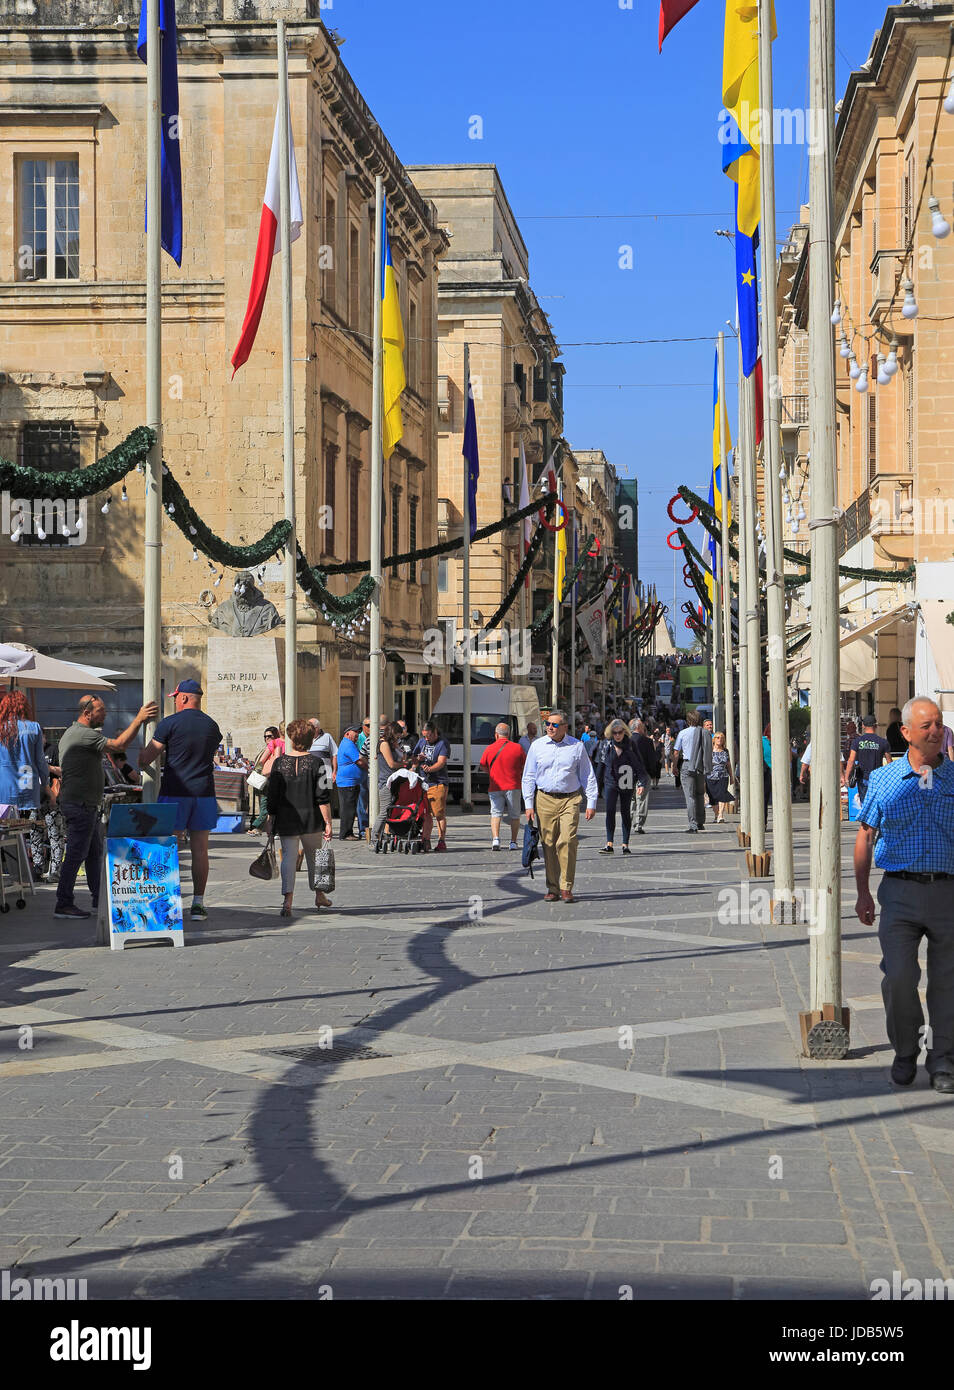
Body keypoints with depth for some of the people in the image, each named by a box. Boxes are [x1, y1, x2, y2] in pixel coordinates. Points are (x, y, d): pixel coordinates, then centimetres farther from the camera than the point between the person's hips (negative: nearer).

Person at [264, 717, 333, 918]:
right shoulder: (315, 762, -5)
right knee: (314, 856, 18)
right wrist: (327, 822, -4)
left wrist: (269, 819, 9)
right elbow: (323, 796, -7)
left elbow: (272, 795, 0)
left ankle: (287, 899, -17)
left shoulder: (279, 763, -2)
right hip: (311, 819, 0)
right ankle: (319, 895, 33)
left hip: (286, 819, 0)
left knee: (288, 856, -1)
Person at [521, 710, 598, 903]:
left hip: (570, 800, -1)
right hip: (545, 800, 2)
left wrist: (591, 803, 4)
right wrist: (529, 805, 3)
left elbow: (588, 776, 10)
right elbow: (528, 777, 9)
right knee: (548, 844, 1)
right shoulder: (537, 746, 7)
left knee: (567, 842, -15)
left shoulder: (576, 747, 5)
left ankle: (566, 888, -9)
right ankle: (553, 889, 9)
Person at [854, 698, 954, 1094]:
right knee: (898, 977, -9)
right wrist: (862, 893, 8)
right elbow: (865, 836, 13)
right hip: (901, 893, 0)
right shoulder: (884, 779, 6)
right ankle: (905, 1053, 13)